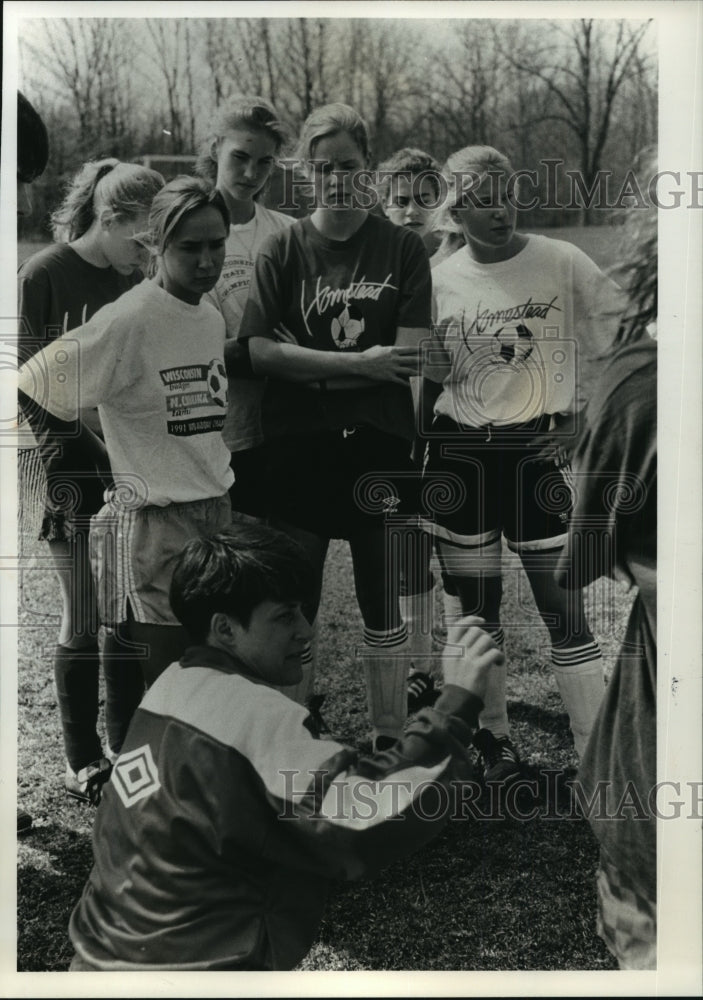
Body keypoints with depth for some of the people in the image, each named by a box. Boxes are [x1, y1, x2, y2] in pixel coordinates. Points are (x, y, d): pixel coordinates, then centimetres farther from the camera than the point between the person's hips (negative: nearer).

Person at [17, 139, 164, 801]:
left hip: (132, 469, 5)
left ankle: (127, 749, 23)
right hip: (72, 470, -4)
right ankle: (82, 763, 16)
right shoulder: (44, 276, -8)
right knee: (85, 618, 1)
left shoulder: (139, 280, 6)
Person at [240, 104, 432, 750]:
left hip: (379, 447, -1)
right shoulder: (282, 251, 5)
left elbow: (410, 356, -7)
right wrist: (359, 363, -14)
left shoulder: (401, 248, 3)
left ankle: (389, 738, 21)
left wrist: (307, 365, -10)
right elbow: (260, 352, -7)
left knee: (382, 608, 7)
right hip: (296, 448, 1)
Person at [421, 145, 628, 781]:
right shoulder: (439, 281, 3)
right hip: (459, 454, 2)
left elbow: (620, 337, 3)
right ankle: (495, 739, 26)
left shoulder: (562, 264, -3)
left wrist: (580, 416, -2)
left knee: (562, 604, -4)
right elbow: (428, 381, 11)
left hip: (537, 448, -2)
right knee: (477, 607, 10)